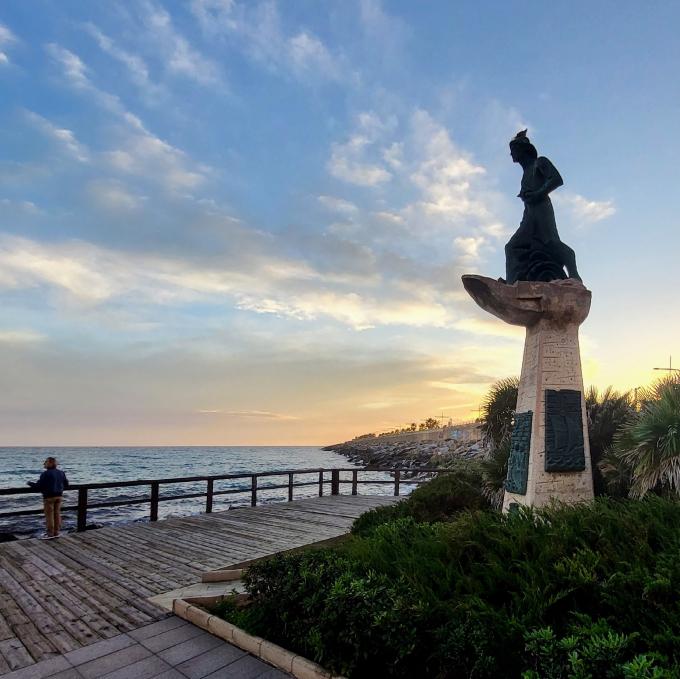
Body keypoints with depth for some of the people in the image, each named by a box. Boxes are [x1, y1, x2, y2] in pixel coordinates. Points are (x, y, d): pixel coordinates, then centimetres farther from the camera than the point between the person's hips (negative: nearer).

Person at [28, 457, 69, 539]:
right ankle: (56, 532, 18)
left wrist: (30, 483, 2)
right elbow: (66, 485, 13)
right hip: (59, 496, 7)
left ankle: (50, 533, 9)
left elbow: (39, 486, -15)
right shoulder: (61, 473, 7)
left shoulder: (46, 474, -16)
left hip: (49, 497, -7)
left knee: (49, 515, 3)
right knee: (57, 514, 12)